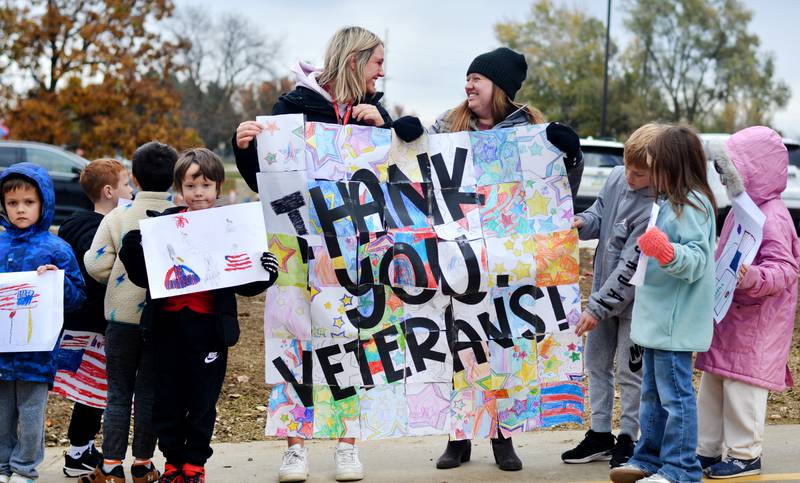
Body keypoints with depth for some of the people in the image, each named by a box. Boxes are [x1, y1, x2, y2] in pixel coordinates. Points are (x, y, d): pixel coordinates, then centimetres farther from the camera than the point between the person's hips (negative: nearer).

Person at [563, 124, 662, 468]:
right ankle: (600, 434, 27)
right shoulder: (618, 178, -5)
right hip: (604, 289, 7)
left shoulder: (656, 209, -26)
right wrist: (581, 223, -13)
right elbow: (600, 212, 12)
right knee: (596, 362, 15)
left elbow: (631, 266, -24)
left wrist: (598, 307, -21)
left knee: (630, 372, 4)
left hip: (635, 301, -7)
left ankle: (627, 440, 19)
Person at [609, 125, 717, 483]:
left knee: (675, 394, -4)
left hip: (675, 321, -10)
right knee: (652, 393, 16)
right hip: (657, 316, 11)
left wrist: (669, 253, -41)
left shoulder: (693, 204, -16)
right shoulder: (671, 201, 15)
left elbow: (697, 259, -25)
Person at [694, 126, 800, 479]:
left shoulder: (771, 218, -19)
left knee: (742, 387, -3)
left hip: (754, 325, -10)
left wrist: (752, 277, -41)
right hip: (726, 316, 10)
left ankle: (745, 455, 9)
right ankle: (707, 450, 24)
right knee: (713, 384, 15)